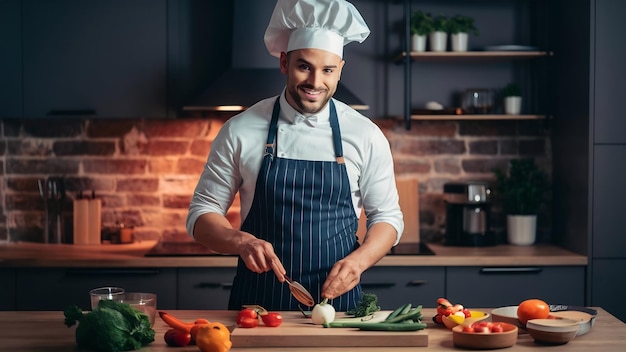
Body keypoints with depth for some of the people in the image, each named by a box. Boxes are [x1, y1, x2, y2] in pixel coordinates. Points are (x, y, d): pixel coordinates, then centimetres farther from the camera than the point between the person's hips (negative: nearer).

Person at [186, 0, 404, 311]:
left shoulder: (366, 136, -1)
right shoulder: (240, 131, -3)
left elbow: (387, 216, 6)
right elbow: (201, 213, 2)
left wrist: (358, 260, -13)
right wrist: (241, 241, -18)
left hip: (337, 296, 1)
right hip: (257, 299, 0)